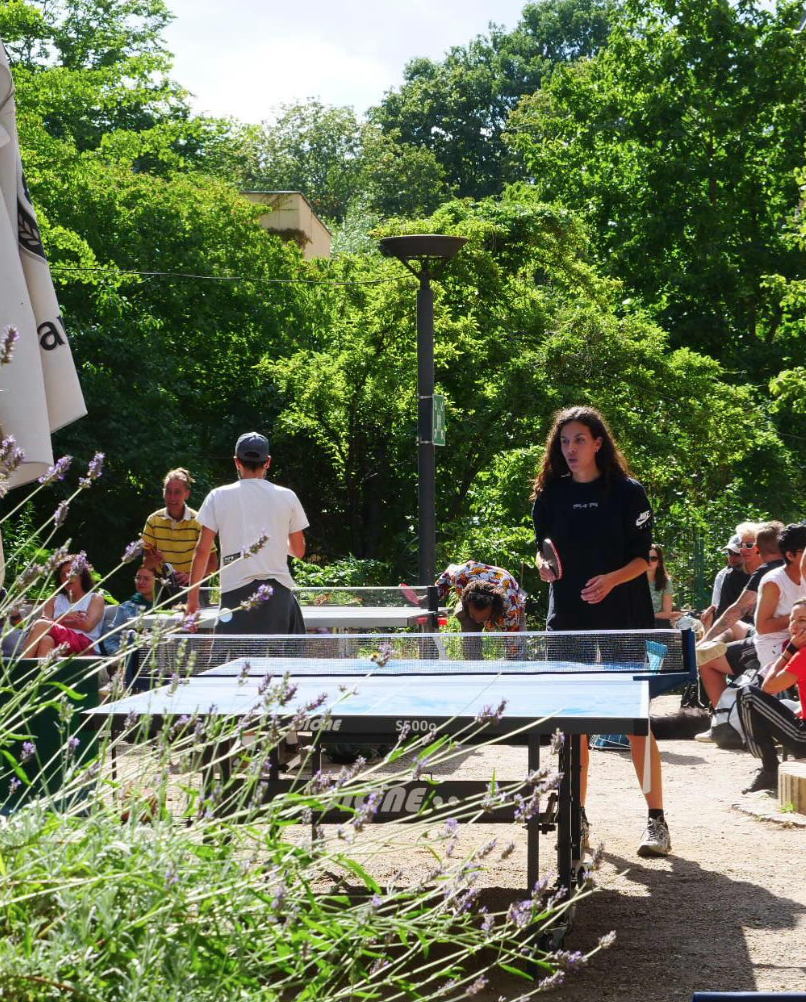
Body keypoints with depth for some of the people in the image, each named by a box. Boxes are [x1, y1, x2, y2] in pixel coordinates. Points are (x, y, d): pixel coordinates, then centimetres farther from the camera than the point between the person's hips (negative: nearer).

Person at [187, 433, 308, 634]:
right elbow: (299, 551, 14)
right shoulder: (287, 497, 7)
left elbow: (202, 551, 2)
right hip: (279, 590, 1)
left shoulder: (218, 497, 4)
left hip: (236, 590, -1)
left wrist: (192, 596, 9)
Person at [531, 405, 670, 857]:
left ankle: (657, 820, 2)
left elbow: (645, 557, -3)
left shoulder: (628, 492, -2)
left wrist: (611, 579, -20)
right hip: (569, 621, 3)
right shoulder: (551, 495, 7)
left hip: (624, 622, -3)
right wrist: (544, 566, -9)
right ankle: (577, 816, 17)